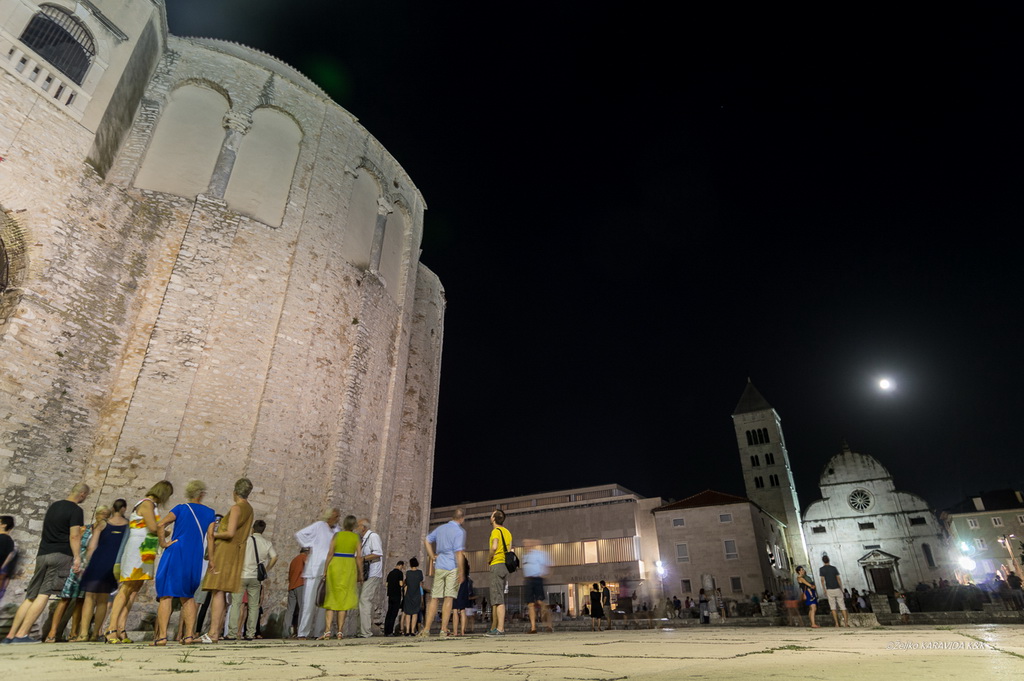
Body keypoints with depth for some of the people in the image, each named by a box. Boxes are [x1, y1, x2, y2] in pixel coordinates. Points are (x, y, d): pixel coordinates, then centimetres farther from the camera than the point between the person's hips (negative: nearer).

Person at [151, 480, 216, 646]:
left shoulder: (181, 508, 4)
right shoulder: (209, 512, 9)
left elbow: (161, 524, -11)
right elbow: (210, 537, 3)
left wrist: (163, 543, -2)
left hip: (175, 555, -2)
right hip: (195, 559, 2)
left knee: (166, 595, 2)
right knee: (188, 596, 15)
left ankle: (162, 636, -5)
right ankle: (189, 635, 7)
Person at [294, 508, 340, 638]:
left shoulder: (338, 531, 13)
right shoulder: (319, 526, -4)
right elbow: (299, 534, -5)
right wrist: (309, 546, -5)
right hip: (315, 569, -5)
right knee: (310, 601, -3)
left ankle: (317, 632, 12)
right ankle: (303, 632, 4)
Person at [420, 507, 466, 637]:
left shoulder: (440, 528, 12)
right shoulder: (460, 531, -7)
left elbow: (426, 540, 16)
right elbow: (458, 552, -14)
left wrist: (432, 557, 15)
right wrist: (461, 572, -13)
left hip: (439, 567, 5)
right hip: (452, 568, -5)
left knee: (434, 598, 9)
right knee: (448, 598, -2)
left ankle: (426, 629, 8)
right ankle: (443, 630, -3)